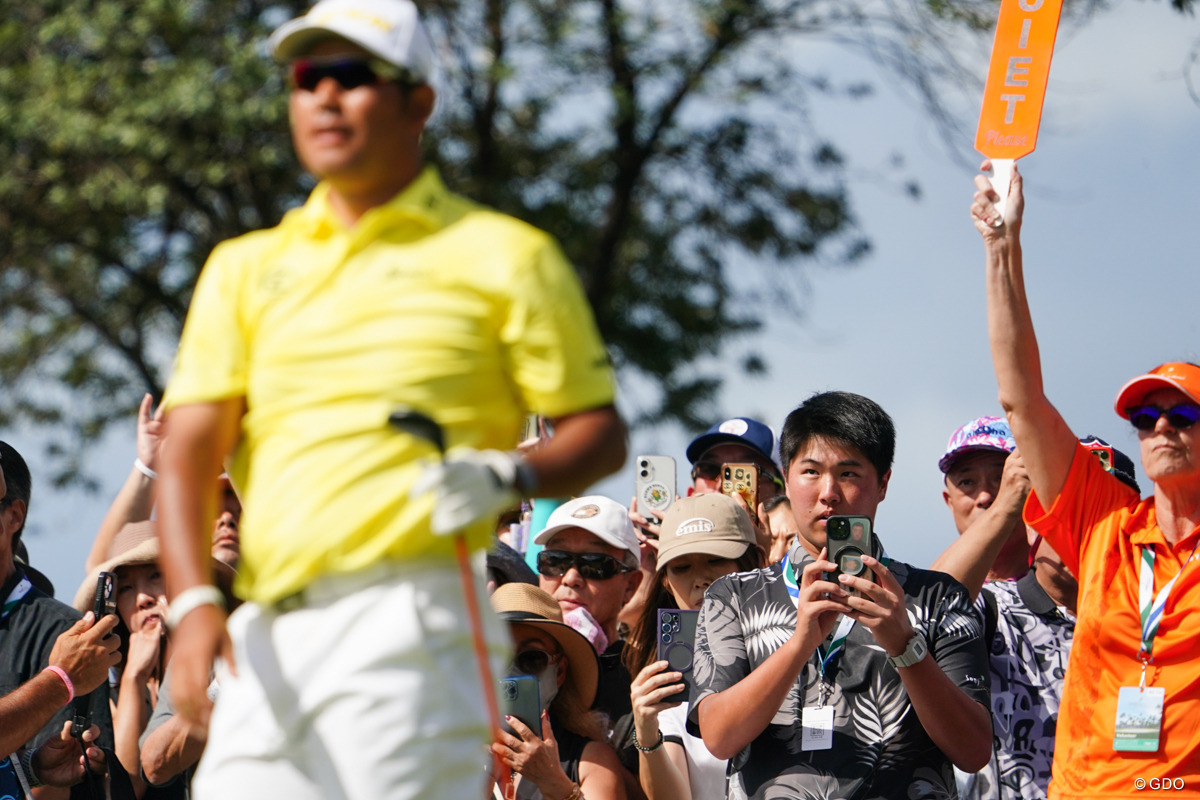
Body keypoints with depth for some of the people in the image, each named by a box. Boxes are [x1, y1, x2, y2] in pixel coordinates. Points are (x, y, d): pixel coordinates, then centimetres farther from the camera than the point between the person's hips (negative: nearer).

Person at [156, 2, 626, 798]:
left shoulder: (502, 255, 8)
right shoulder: (246, 269, 19)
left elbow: (601, 431, 8)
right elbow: (192, 446, 8)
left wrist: (512, 479, -14)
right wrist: (193, 601, -8)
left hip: (409, 617, -5)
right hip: (266, 639, 5)